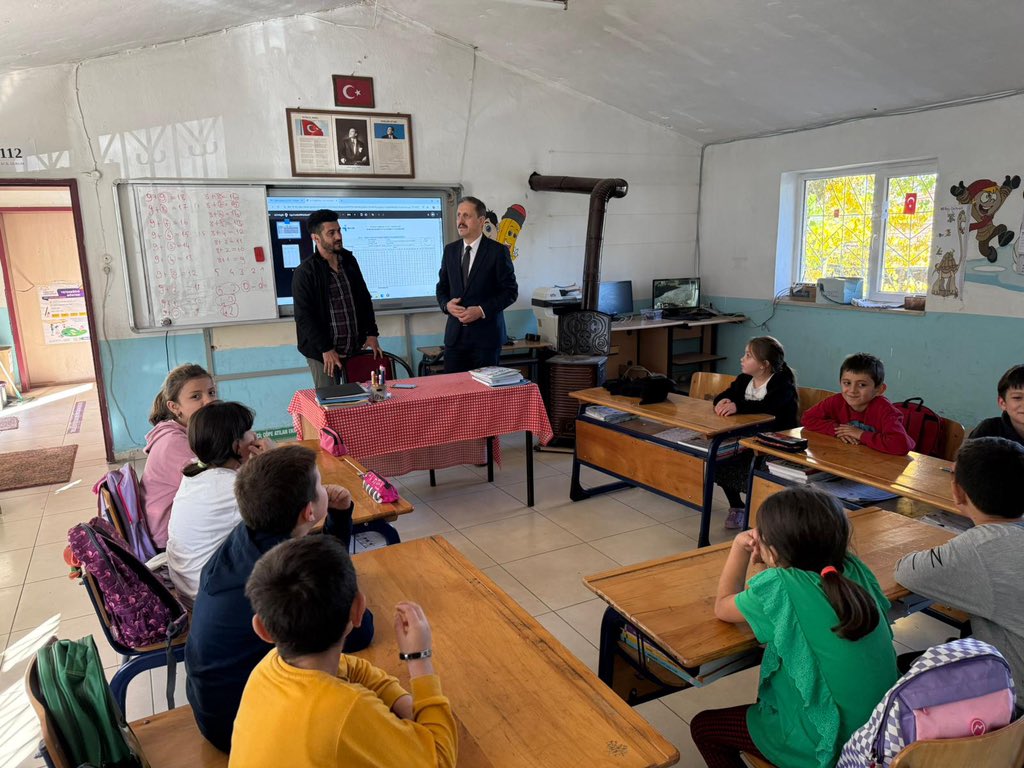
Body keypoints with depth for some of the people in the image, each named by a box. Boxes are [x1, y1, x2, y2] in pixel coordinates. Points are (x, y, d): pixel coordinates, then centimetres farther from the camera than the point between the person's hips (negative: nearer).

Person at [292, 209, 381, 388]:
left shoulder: (349, 261, 9)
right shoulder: (304, 272, -9)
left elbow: (365, 299, 16)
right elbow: (304, 317, -10)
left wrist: (372, 333, 8)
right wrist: (325, 349, -14)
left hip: (355, 350, 5)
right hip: (322, 353, -5)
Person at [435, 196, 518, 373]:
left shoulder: (498, 251, -5)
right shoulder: (450, 250, 10)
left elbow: (511, 291, -5)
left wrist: (482, 310, -15)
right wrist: (446, 305, -5)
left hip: (486, 334, -4)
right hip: (455, 334, 4)